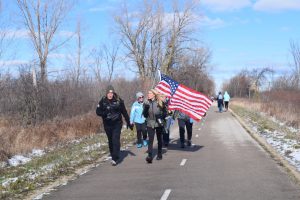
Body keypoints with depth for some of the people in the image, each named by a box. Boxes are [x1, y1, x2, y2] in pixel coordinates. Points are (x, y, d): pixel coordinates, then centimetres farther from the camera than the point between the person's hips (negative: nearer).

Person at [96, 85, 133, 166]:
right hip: (107, 125, 3)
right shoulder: (103, 101, -2)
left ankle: (115, 159, -11)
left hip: (117, 124, -2)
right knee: (110, 141, 12)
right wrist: (104, 113, -22)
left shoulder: (118, 100, -6)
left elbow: (124, 112, 1)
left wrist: (128, 123, 5)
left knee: (115, 140, -12)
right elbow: (98, 111, 0)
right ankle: (113, 156, 26)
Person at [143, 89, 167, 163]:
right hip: (150, 124, 0)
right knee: (150, 140, -12)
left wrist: (161, 116, -15)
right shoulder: (147, 103, 3)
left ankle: (159, 154, 27)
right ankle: (150, 156, -19)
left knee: (159, 139, 12)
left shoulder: (160, 103, -2)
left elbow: (165, 112, 3)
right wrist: (145, 109, -15)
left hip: (159, 124, 0)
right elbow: (145, 115, 3)